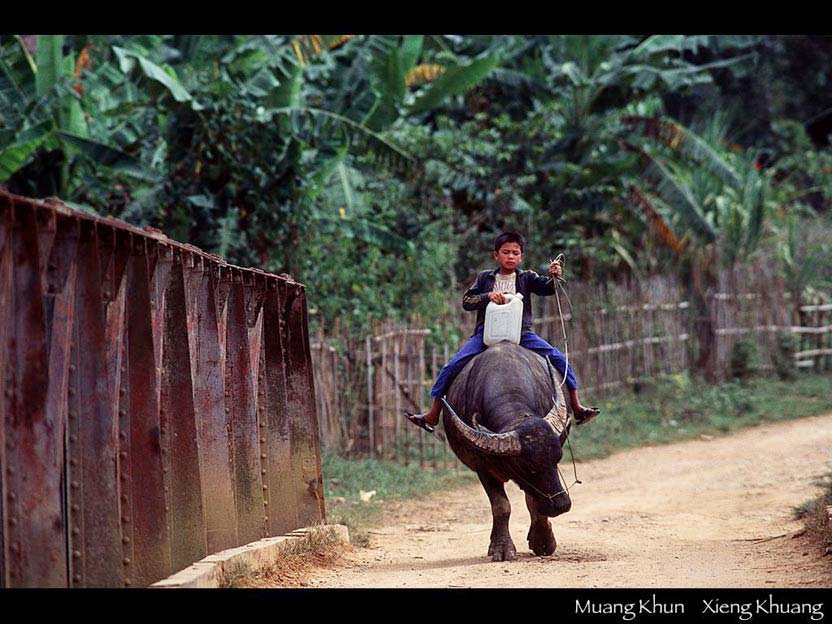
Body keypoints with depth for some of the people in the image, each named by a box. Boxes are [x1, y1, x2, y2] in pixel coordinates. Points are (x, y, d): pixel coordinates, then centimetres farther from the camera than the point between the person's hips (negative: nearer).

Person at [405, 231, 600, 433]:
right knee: (452, 366, -13)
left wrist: (554, 277, -31)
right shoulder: (485, 278, 10)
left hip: (521, 334, 0)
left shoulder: (526, 278, 8)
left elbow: (547, 288, -8)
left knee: (559, 359, -13)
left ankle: (577, 407, -4)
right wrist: (488, 296, -15)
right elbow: (466, 301, 2)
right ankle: (433, 415, -4)